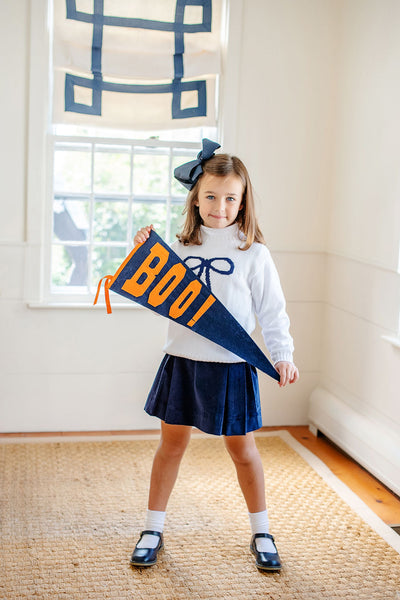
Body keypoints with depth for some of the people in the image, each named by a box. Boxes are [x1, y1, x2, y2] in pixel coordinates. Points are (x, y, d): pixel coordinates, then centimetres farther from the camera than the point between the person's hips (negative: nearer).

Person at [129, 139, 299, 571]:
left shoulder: (253, 253, -5)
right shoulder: (180, 248, 4)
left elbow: (272, 310, -2)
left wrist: (283, 355, -9)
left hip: (231, 366, -2)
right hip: (182, 360, 3)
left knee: (242, 449, 11)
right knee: (171, 444, 11)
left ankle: (261, 534, 29)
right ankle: (152, 531, 26)